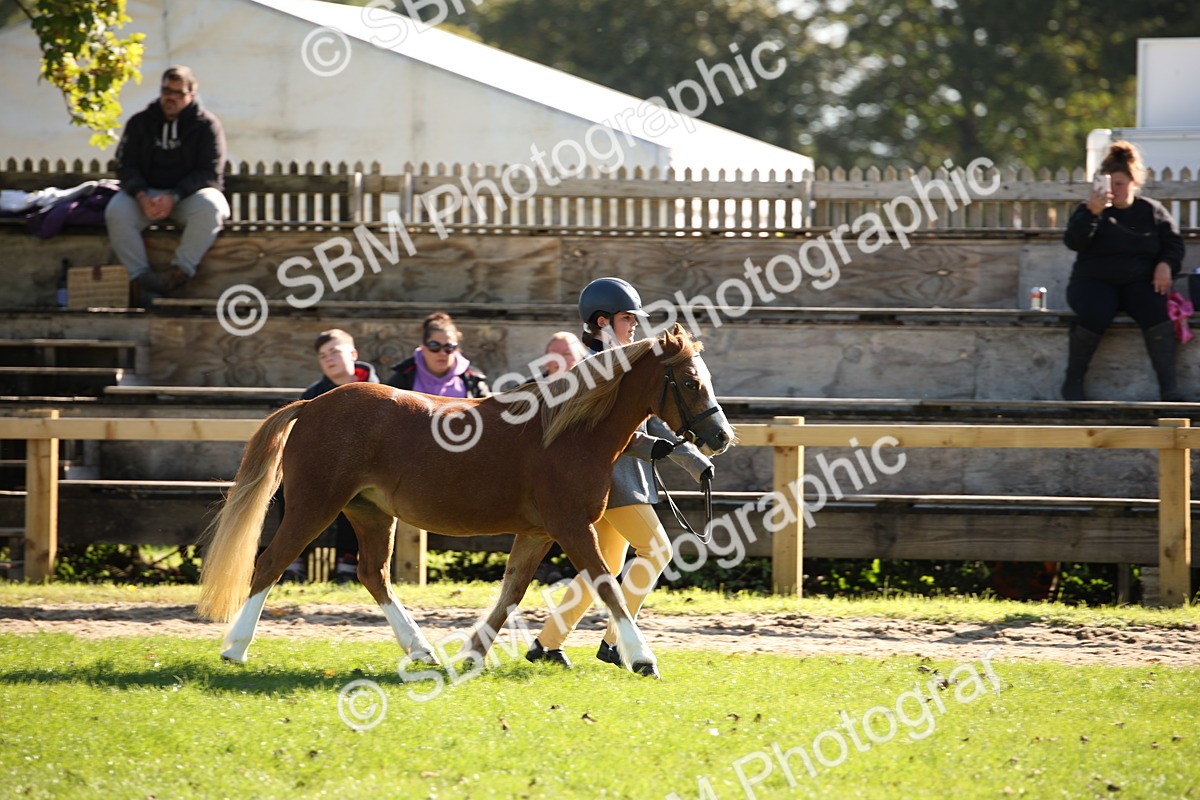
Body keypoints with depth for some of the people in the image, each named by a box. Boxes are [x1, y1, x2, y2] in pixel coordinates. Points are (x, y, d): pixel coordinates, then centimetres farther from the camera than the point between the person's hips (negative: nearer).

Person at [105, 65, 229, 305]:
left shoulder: (206, 124, -2)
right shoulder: (140, 122, 6)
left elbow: (209, 173, -10)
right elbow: (126, 166, 1)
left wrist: (174, 197, -25)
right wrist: (141, 196, -20)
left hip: (189, 193, -2)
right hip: (147, 193, 2)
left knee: (209, 208, -36)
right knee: (116, 212, -29)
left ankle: (180, 271, -32)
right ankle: (139, 277, -29)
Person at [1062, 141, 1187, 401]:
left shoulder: (1152, 211, 13)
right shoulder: (1089, 211, 7)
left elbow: (1174, 243, 13)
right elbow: (1073, 241, -9)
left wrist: (1166, 264, -9)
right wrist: (1092, 213, -25)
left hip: (1139, 282, 1)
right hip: (1095, 282, -1)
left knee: (1156, 309, -33)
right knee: (1095, 313, -36)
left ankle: (1168, 385, -35)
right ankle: (1073, 382, -22)